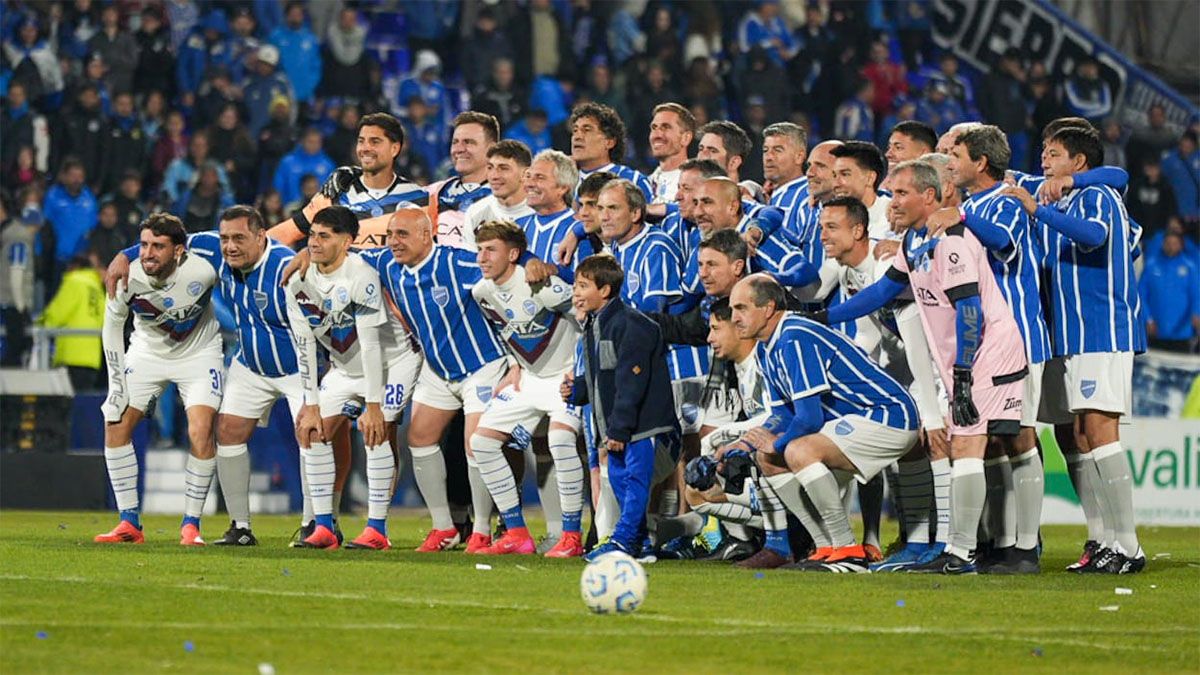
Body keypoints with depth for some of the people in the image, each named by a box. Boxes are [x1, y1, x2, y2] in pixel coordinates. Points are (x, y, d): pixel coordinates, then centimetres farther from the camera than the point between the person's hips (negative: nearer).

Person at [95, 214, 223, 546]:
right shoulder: (128, 277, -24)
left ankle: (191, 524, -4)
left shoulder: (200, 272, -31)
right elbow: (113, 324, -6)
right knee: (116, 424, -8)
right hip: (147, 352, 3)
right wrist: (116, 383, -6)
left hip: (198, 353, -3)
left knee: (200, 432, -19)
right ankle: (129, 524, 2)